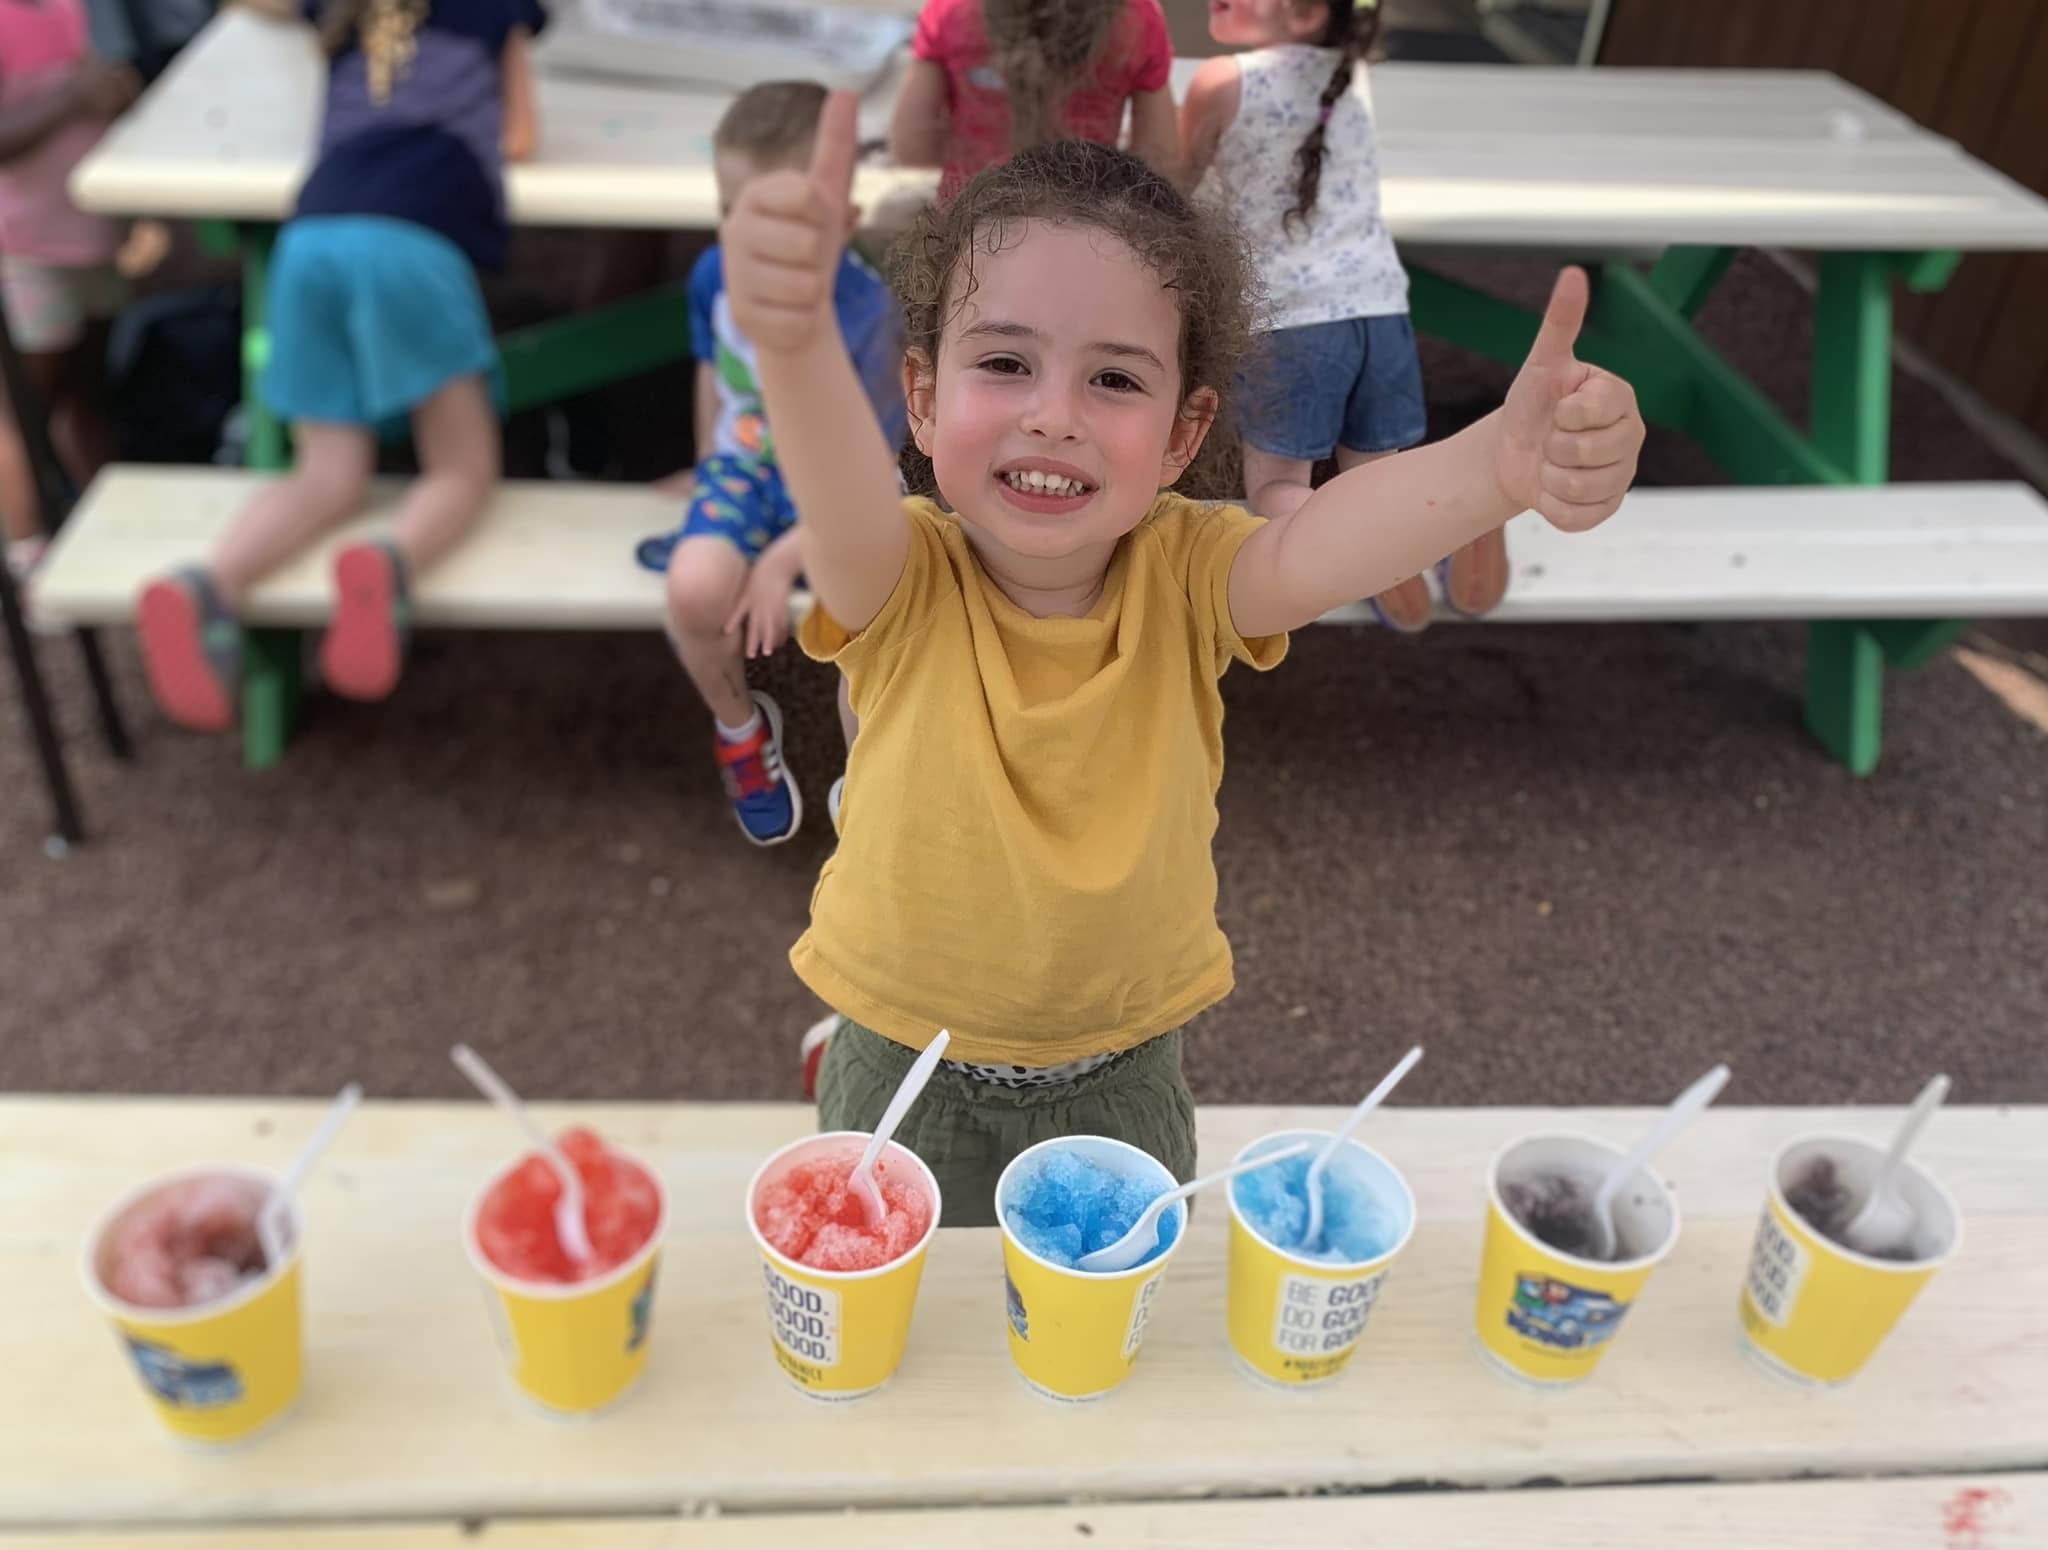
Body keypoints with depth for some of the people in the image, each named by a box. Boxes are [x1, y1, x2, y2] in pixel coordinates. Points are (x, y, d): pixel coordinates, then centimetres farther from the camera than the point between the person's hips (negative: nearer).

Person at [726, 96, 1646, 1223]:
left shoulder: (1186, 576, -18)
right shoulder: (902, 579, -21)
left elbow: (1321, 548, -39)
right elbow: (840, 491, -43)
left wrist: (1500, 462, -60)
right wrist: (795, 334, -66)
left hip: (1123, 1083, 1)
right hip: (904, 1074, 0)